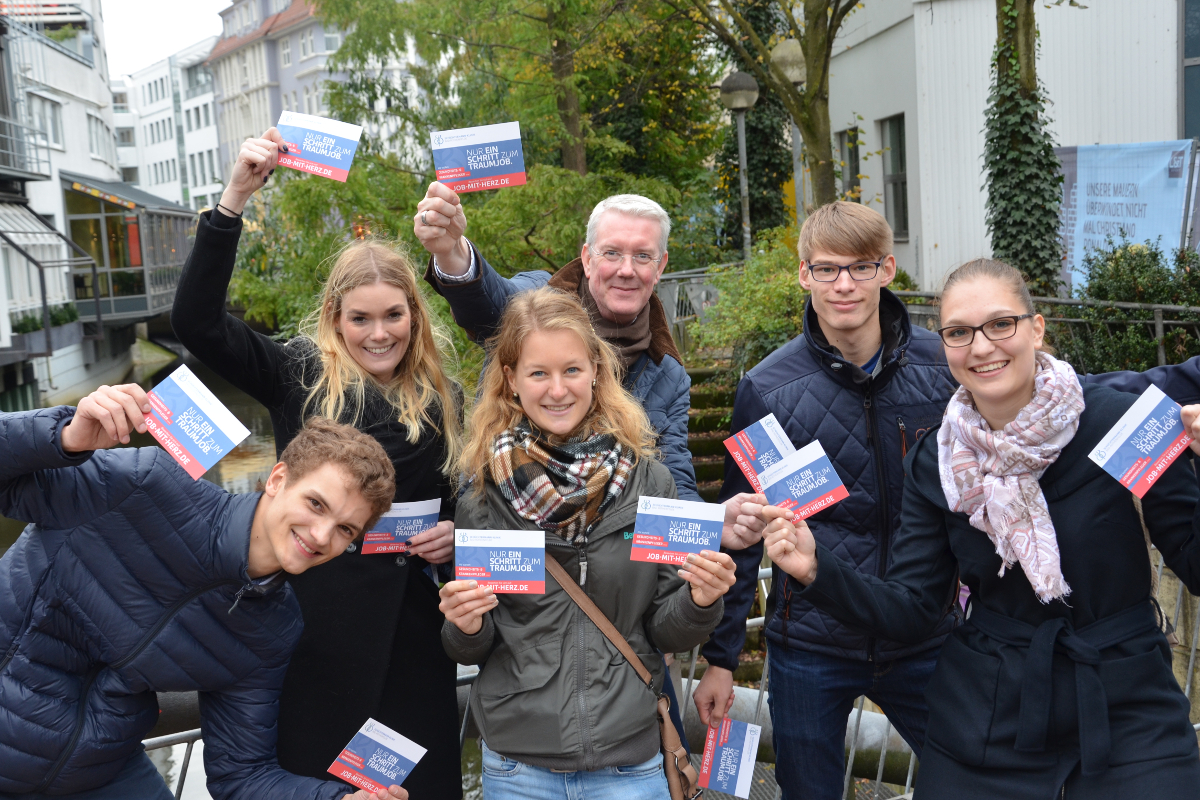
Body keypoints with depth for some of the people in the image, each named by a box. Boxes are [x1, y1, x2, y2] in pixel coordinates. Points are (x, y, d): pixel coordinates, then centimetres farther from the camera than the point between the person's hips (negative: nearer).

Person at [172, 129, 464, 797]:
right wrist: (235, 198, -19)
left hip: (411, 626, 3)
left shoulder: (443, 400, 9)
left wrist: (456, 532, -4)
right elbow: (197, 320, -13)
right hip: (319, 622, -3)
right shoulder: (298, 375, 0)